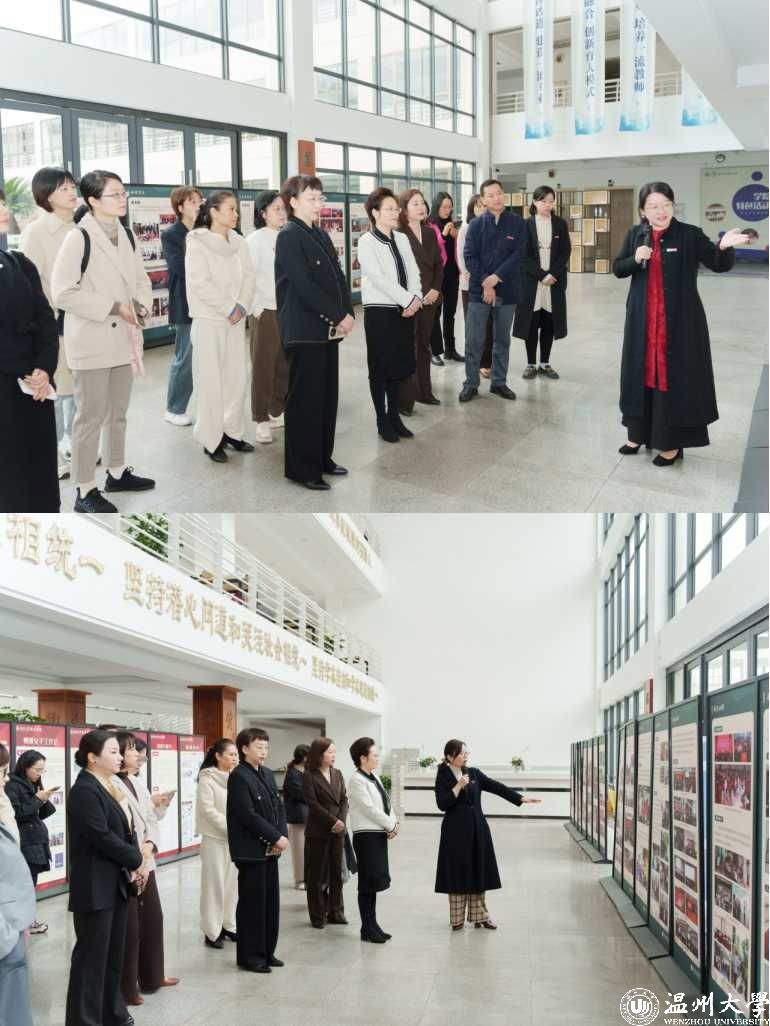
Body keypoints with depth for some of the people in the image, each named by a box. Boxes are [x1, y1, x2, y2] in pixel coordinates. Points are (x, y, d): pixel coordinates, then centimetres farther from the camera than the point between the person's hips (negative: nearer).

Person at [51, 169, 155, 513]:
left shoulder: (127, 235, 7)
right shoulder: (78, 238, -15)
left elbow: (140, 279, 16)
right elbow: (62, 292, -19)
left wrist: (141, 305, -6)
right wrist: (115, 307, -19)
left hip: (123, 338, 7)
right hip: (91, 341, -7)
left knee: (118, 412, 18)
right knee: (91, 416, -2)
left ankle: (117, 472, 33)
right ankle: (85, 491, 5)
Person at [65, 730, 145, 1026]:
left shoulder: (109, 786, 11)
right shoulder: (84, 790, -15)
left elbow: (126, 830, 12)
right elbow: (102, 837, -21)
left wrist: (133, 866, -4)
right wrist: (136, 860, -10)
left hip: (117, 883, 9)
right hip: (95, 887, -9)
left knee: (114, 952, 15)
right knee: (92, 955, -1)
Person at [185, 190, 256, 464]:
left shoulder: (239, 242, 8)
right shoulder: (198, 242, -7)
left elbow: (248, 277, 6)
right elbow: (199, 282, -14)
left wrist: (241, 307, -9)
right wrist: (228, 309, -14)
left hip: (236, 320, 5)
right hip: (209, 320, -5)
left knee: (237, 378, 6)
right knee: (211, 380, -2)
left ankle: (232, 431, 18)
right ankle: (211, 439, 5)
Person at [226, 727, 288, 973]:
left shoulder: (267, 774, 13)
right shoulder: (238, 776, -13)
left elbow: (278, 806, 13)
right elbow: (248, 815, -18)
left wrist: (282, 835, -4)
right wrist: (276, 837, -15)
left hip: (270, 849, 8)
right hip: (251, 850, -8)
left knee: (270, 901, 11)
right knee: (252, 903, 0)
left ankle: (266, 951, 21)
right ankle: (249, 955, 9)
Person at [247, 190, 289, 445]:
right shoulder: (255, 240, -4)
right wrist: (255, 308, -11)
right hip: (265, 310, -4)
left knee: (284, 364, 6)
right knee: (263, 366, 0)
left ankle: (277, 411, 19)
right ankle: (261, 420, 5)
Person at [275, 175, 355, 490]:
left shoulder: (321, 236, 15)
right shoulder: (289, 237, -10)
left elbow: (338, 277, 13)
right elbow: (303, 286, -17)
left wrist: (348, 313, -2)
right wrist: (339, 316, -15)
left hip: (329, 328, 8)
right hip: (304, 331, -8)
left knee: (327, 396, 13)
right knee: (304, 400, -3)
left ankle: (322, 459, 24)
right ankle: (301, 468, 5)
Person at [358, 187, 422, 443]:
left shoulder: (402, 239, 11)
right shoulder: (366, 242, -8)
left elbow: (413, 272, 7)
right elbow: (378, 278, -16)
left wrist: (416, 298, -11)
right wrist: (408, 300, -17)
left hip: (405, 310, 6)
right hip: (379, 311, -6)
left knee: (400, 365, 10)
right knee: (381, 367, 1)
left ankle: (394, 415, 20)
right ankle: (382, 421, 10)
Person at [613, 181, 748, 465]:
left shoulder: (690, 235, -8)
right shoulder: (635, 235, 4)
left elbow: (719, 265, -12)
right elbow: (617, 269, 10)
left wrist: (724, 246, -34)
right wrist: (635, 260, -11)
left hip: (679, 322, -4)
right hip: (643, 321, 4)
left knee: (675, 376, 0)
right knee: (642, 374, 13)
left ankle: (672, 442, 9)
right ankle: (639, 433, 27)